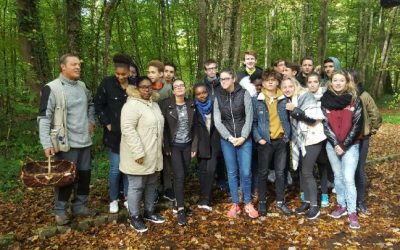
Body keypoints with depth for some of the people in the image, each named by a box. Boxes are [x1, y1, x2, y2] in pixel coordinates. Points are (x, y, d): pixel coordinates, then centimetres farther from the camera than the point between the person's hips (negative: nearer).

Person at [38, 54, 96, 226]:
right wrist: (47, 144, -20)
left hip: (84, 141, 6)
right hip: (66, 143, -6)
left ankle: (80, 206, 30)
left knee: (84, 175, 13)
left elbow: (90, 104, 26)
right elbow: (44, 118, -14)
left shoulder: (82, 86, 7)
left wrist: (91, 121, 12)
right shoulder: (52, 88, -12)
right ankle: (60, 211, 23)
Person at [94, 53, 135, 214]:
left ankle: (127, 197, 26)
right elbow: (98, 105, -2)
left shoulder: (134, 85, 1)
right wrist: (107, 124, -7)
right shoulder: (107, 83, -6)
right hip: (114, 133, -2)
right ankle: (113, 200, 19)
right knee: (115, 168, 1)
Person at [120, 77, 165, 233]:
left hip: (154, 155, 9)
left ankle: (149, 212, 34)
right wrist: (138, 152, -26)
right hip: (139, 156, -8)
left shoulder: (154, 104, 12)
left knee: (151, 184, 18)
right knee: (136, 187, 4)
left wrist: (161, 148, 20)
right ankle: (135, 217, 19)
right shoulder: (132, 105, -16)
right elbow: (127, 129, -24)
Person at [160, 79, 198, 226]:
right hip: (174, 145, -4)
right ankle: (180, 209, 0)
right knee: (179, 176, -8)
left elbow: (195, 126, 5)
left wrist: (194, 146, 1)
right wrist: (166, 147, -11)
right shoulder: (166, 104, -8)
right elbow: (163, 126, -8)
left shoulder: (191, 105, 3)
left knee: (183, 175, 9)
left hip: (187, 145, 4)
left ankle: (178, 201, 25)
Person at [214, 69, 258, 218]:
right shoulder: (218, 97, 4)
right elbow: (217, 121, -1)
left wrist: (243, 137, -13)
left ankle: (248, 203, 18)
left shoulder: (244, 94, -2)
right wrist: (229, 137, -11)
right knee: (232, 172, 8)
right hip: (226, 140, 2)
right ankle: (235, 204, 21)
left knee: (245, 172, -2)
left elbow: (249, 117, -5)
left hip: (244, 139, -2)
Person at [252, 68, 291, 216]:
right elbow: (253, 122, -3)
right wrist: (258, 138, -13)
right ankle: (262, 202, 22)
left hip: (281, 141, 3)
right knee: (263, 173, 7)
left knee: (280, 172, 11)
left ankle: (280, 202, 24)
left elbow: (287, 119, 11)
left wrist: (287, 135, 0)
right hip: (265, 142, -2)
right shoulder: (257, 100, -3)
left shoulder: (284, 100, 6)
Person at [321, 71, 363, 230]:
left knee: (348, 179, -6)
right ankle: (341, 206, 26)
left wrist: (345, 145, -12)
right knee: (338, 177, 12)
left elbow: (357, 124, -7)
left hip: (351, 145, -2)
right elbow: (325, 124, -2)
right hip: (332, 145, 3)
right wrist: (335, 144, -10)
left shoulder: (354, 99, -3)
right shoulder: (325, 100, 1)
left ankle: (352, 212, 6)